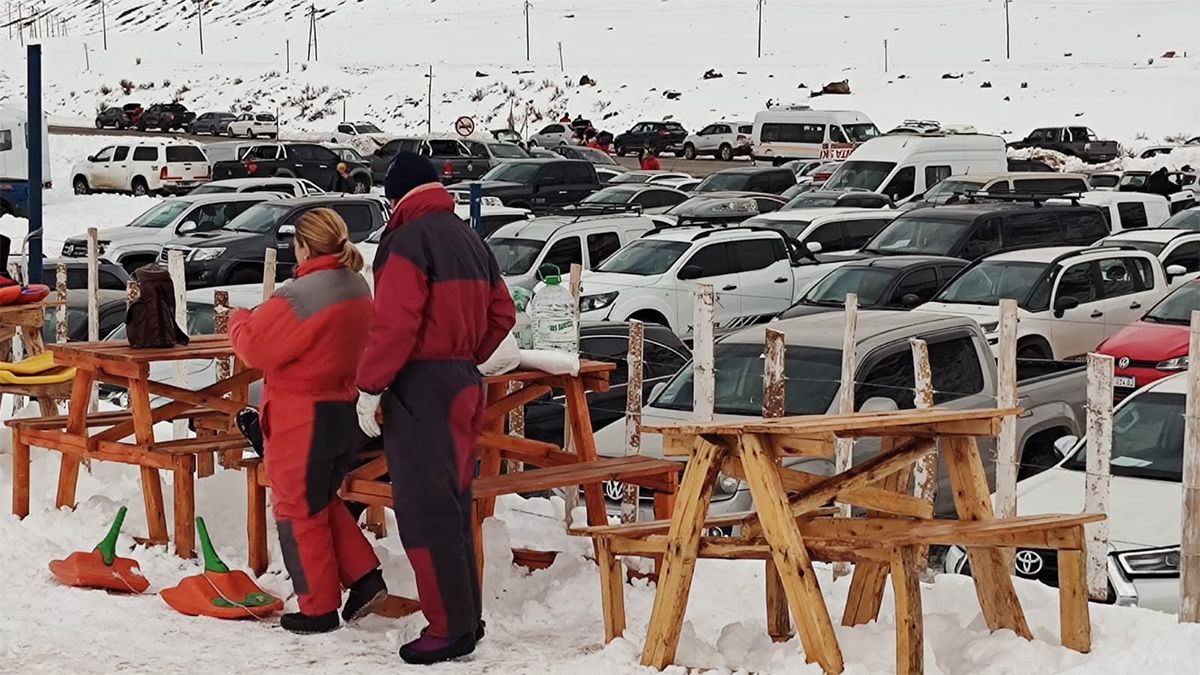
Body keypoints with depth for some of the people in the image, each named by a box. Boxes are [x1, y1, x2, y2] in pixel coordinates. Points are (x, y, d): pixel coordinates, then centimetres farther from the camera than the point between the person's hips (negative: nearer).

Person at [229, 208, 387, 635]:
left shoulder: (299, 296, -23)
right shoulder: (358, 288, 5)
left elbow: (253, 346, -17)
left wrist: (240, 320, 3)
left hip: (302, 421, -8)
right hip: (347, 414, 8)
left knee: (299, 511, 7)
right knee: (322, 502, 24)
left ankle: (318, 608, 14)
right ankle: (365, 578, 17)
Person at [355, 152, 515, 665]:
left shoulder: (408, 241, -14)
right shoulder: (469, 239, 13)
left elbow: (394, 324, -21)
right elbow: (501, 314, 16)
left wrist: (370, 388, -16)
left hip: (420, 389, -9)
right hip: (463, 384, 9)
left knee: (423, 511, -3)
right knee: (451, 506, 16)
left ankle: (450, 629, -2)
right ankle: (467, 617, 22)